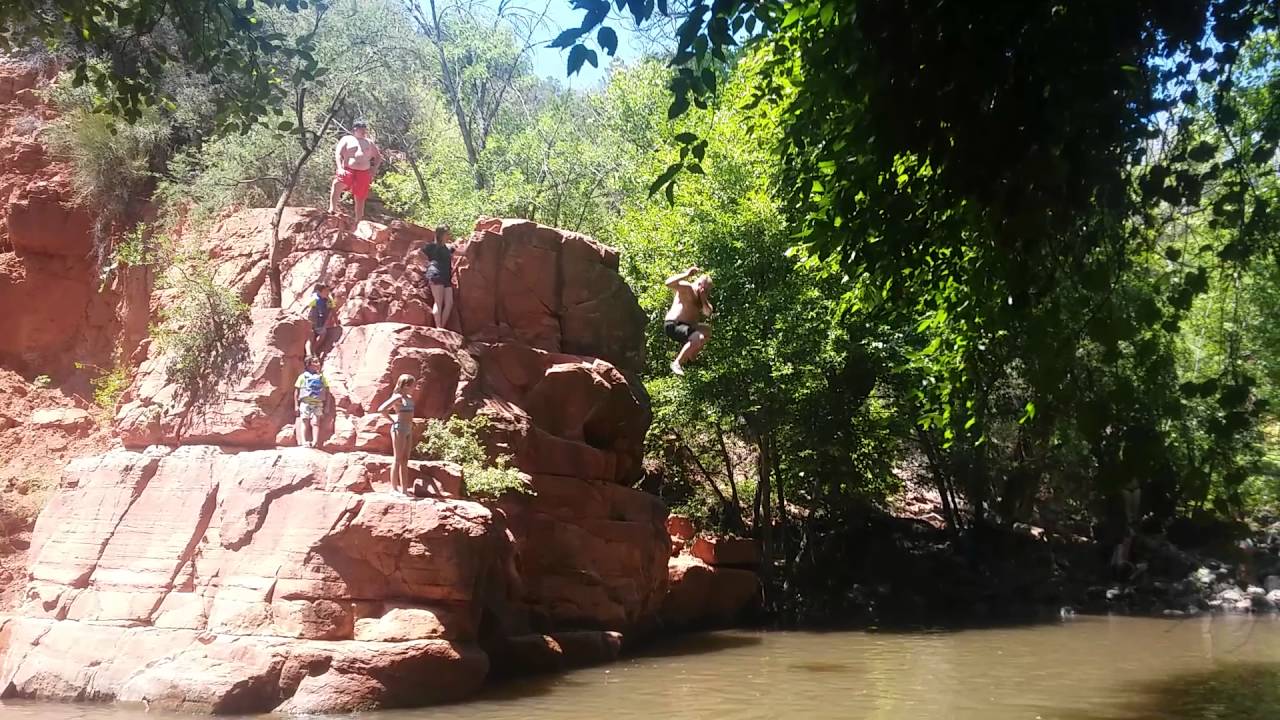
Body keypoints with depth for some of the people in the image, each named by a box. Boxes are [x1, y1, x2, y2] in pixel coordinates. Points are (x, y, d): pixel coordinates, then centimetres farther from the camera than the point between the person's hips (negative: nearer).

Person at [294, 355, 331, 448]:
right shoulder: (303, 377, 7)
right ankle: (303, 442, -16)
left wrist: (326, 406, 6)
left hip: (318, 404, 1)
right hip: (305, 403, -1)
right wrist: (296, 406, 1)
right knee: (304, 422, -8)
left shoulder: (322, 377, 11)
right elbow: (297, 392, 7)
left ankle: (315, 442, -17)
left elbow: (327, 393, 12)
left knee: (315, 423, -9)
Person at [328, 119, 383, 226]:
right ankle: (332, 209, -34)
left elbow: (378, 156, 23)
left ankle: (357, 222, 10)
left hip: (364, 173, 3)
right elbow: (338, 154, 0)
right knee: (337, 184, -31)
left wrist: (374, 169, 5)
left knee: (360, 199, 3)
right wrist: (340, 168, -15)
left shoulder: (369, 142, 19)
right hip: (348, 170, -3)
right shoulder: (347, 139, 10)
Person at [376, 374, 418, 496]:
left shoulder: (409, 398, 14)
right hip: (399, 428, -9)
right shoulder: (398, 397, -10)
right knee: (397, 459, -5)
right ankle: (394, 488, -1)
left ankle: (404, 489, 11)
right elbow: (381, 409, -18)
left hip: (408, 429, 9)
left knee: (405, 460, 8)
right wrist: (392, 420, -9)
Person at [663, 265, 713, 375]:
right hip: (673, 326, -10)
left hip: (685, 325, 10)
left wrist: (703, 298, -6)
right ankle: (677, 363, -23)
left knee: (708, 330, 29)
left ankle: (688, 358, 27)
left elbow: (708, 313, 5)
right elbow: (669, 283, -29)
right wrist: (686, 275, -37)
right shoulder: (686, 288, -11)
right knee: (698, 338, -32)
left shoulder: (700, 296, 15)